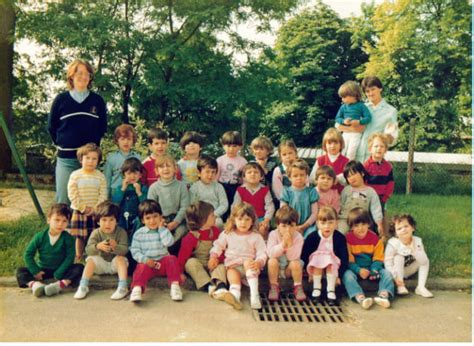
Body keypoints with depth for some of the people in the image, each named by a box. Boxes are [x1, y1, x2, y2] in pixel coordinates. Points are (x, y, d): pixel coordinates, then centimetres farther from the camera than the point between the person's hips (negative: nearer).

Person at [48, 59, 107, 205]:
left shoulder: (97, 101, 4)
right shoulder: (61, 99, 3)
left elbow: (102, 128, 11)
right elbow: (52, 127, 10)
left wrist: (93, 145, 4)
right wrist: (61, 143, 6)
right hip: (66, 159, 0)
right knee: (63, 200, 1)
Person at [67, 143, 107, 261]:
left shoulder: (100, 176, 0)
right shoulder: (75, 175, -4)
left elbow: (103, 195, -3)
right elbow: (72, 194, -8)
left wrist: (95, 208, -13)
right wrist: (83, 208, -12)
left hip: (96, 212, 1)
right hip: (79, 211, -1)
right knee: (79, 237, 8)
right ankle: (78, 258, 23)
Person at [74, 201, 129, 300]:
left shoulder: (121, 232, -13)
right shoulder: (96, 233, -9)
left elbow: (125, 250, -23)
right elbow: (88, 250, -21)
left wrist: (115, 247, -45)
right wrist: (98, 246, -43)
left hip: (115, 263, -2)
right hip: (101, 263, 2)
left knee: (120, 258, -31)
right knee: (91, 259, -24)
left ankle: (123, 287, -39)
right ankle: (83, 286, -26)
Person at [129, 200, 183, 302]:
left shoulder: (163, 231, 5)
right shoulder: (138, 234, 2)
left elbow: (169, 242, -15)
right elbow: (135, 251, -2)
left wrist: (161, 228, -11)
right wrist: (145, 259, -18)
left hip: (163, 261, 1)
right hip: (147, 263, -1)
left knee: (172, 259, -26)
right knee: (141, 268, -31)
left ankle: (175, 285, -31)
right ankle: (137, 288, -52)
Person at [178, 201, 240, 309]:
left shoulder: (216, 232, 2)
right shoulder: (191, 237, -11)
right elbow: (183, 256, -12)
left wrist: (217, 259, -22)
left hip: (213, 266, 2)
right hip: (196, 267, -2)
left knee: (221, 266, -28)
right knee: (191, 262, -33)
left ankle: (221, 289, -60)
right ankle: (210, 287, -44)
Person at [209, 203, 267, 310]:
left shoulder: (256, 237, 7)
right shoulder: (227, 234, 13)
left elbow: (262, 253, 0)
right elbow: (218, 246, 15)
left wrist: (258, 262, -22)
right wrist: (213, 257, -5)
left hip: (249, 266, -1)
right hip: (232, 266, 1)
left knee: (248, 262, -35)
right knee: (232, 273, -32)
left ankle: (254, 294, -46)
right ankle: (235, 295, -57)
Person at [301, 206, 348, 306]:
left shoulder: (340, 238, -13)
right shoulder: (312, 237, -13)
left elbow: (344, 258, -9)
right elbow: (304, 255, -5)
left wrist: (339, 275, -12)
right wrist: (309, 271, -8)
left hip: (333, 266, 0)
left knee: (331, 263, -32)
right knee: (317, 261, -32)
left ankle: (331, 290, -21)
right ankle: (316, 288, -16)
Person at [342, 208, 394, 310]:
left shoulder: (374, 238, 0)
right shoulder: (348, 239, -7)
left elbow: (378, 258, 1)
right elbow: (348, 260, -8)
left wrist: (374, 270, -19)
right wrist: (359, 270, -24)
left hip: (371, 268, 3)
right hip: (355, 269, -2)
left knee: (387, 273, -21)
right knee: (347, 275, -33)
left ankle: (383, 295, -39)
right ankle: (360, 297, -50)